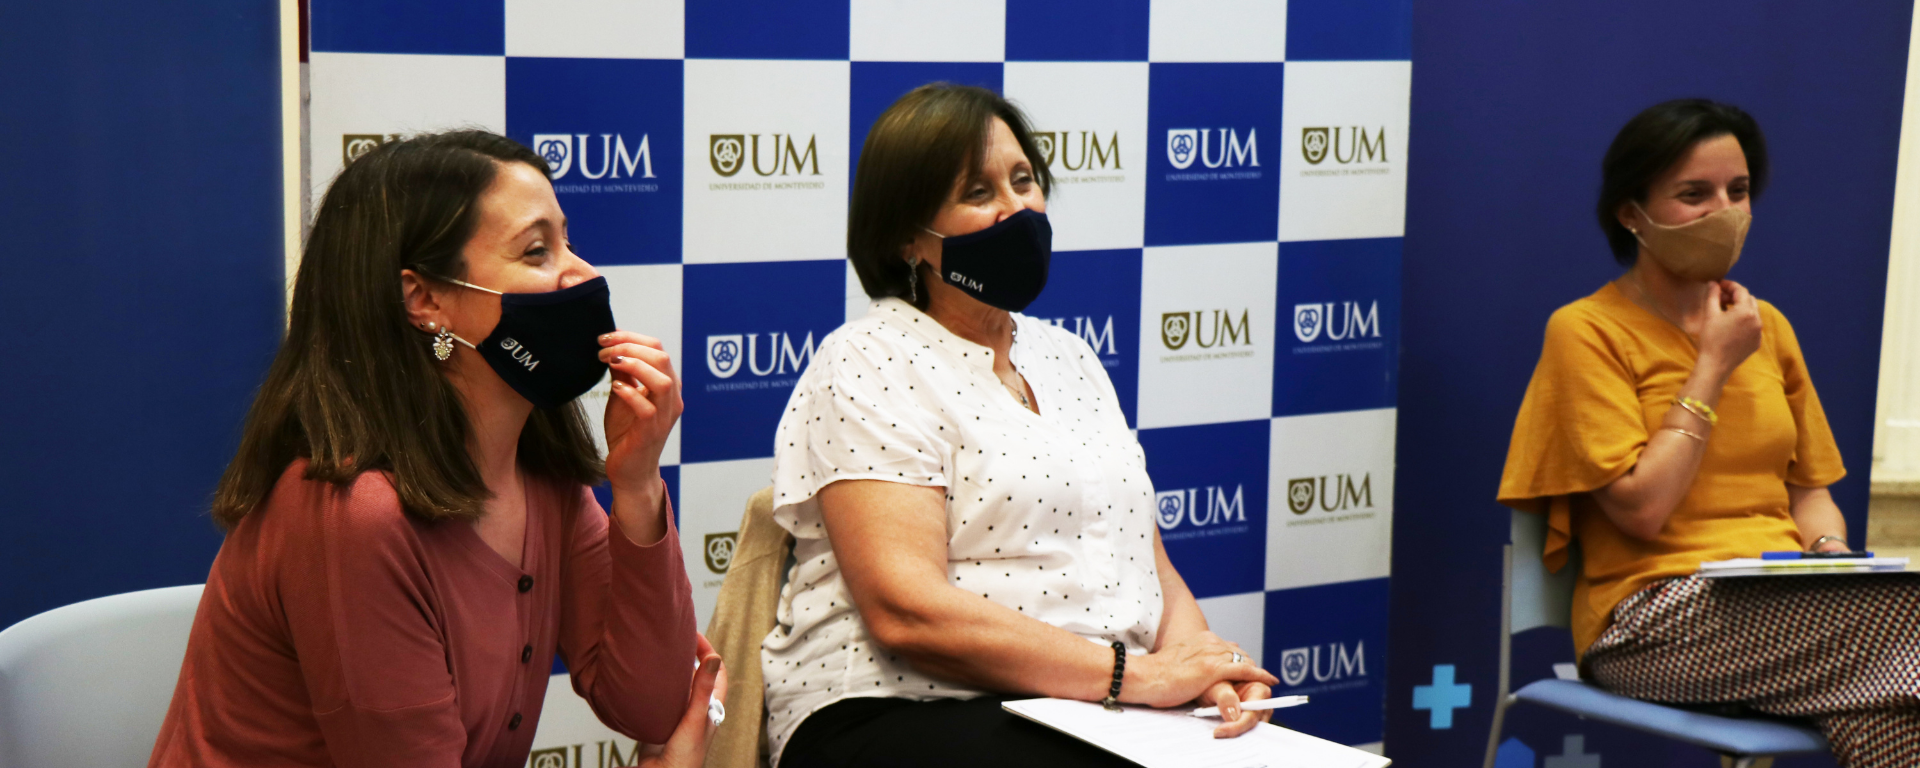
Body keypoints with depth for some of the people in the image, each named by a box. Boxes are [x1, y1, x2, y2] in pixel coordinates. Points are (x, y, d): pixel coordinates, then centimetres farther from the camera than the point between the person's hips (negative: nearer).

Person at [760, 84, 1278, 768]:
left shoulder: (1067, 356, 20)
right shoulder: (867, 364, -4)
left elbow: (1151, 565, 18)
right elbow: (907, 613, -16)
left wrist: (1196, 663, -5)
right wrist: (1131, 673, -18)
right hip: (904, 713, -7)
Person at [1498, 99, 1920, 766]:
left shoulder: (1766, 325, 18)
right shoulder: (1586, 331, -3)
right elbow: (1641, 510, -12)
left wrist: (1834, 558, -2)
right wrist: (1714, 365, -7)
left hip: (1786, 598, 6)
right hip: (1652, 620, -6)